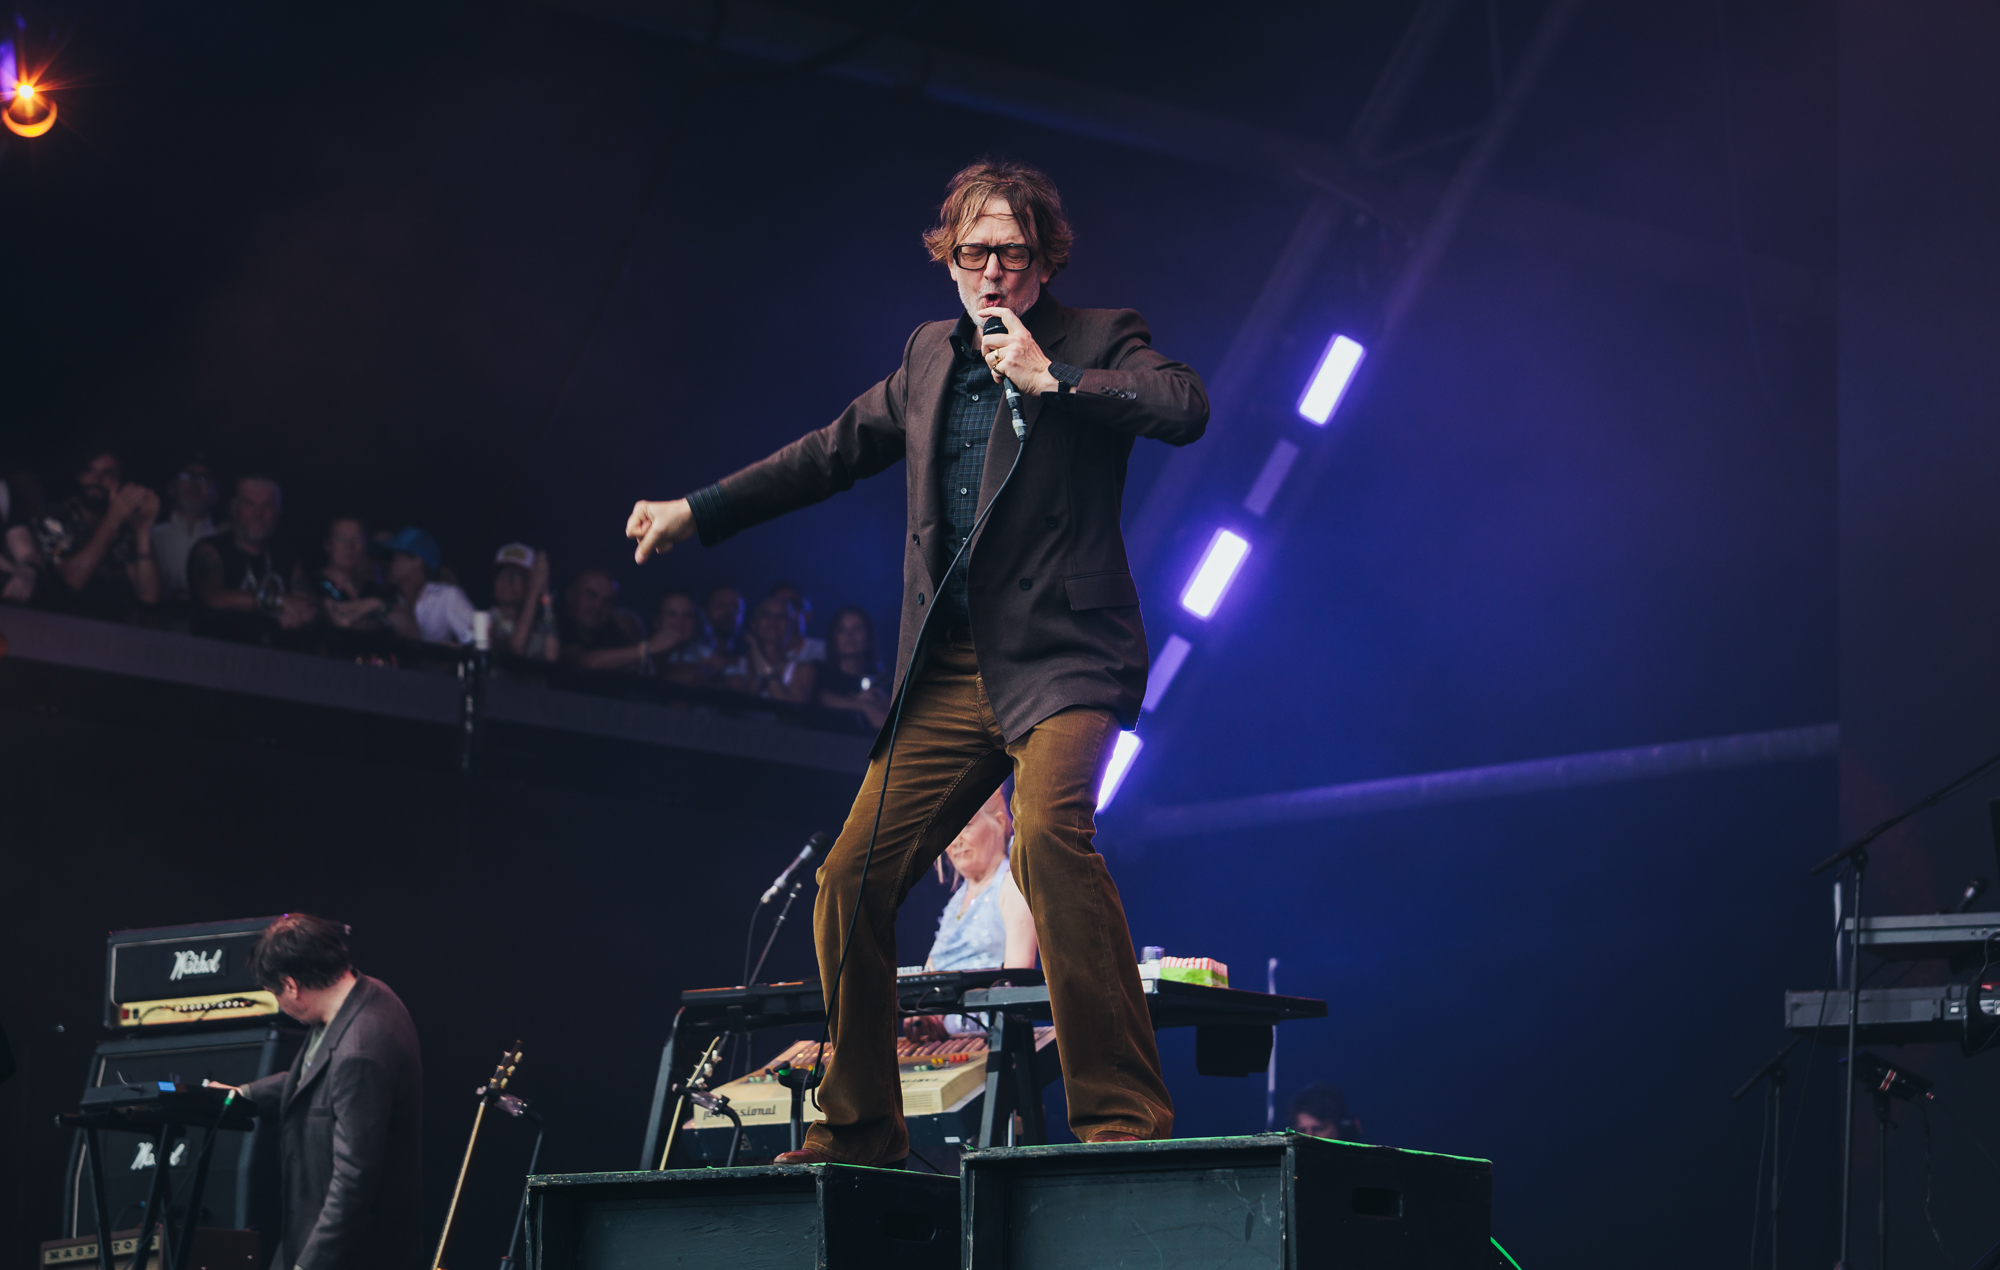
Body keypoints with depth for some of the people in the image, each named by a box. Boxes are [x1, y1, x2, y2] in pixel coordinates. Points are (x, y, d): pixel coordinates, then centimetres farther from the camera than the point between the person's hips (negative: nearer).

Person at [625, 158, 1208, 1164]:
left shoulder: (1098, 339, 4)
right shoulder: (931, 355, 18)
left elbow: (1185, 410, -15)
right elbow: (835, 451, 29)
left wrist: (1048, 378, -16)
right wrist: (697, 512, 32)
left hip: (1059, 657, -6)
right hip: (949, 671, 6)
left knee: (1047, 835, -32)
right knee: (853, 879, 3)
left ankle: (1124, 1112, -29)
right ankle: (856, 1129, 21)